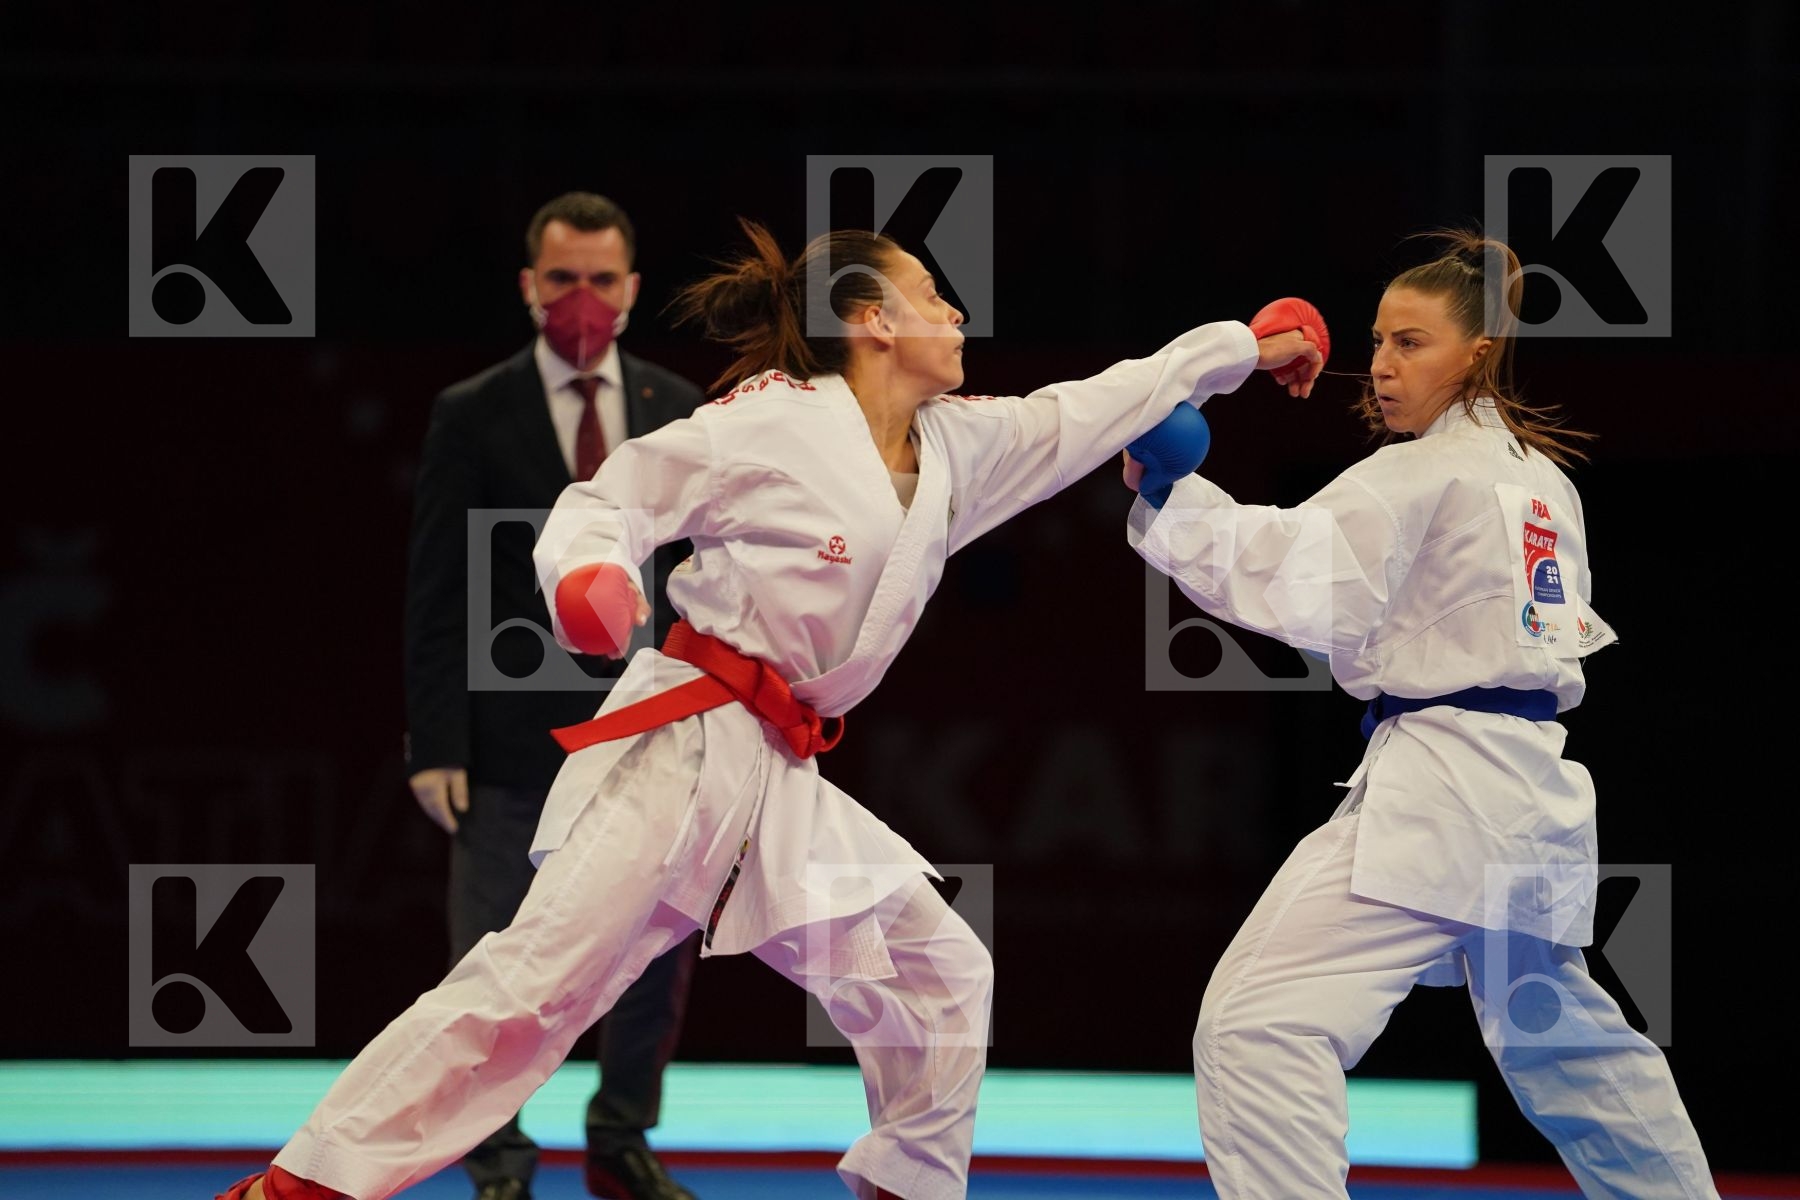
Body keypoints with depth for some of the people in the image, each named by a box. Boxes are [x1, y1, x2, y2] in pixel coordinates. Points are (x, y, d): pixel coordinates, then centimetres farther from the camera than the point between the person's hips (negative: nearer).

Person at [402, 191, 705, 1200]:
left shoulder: (680, 410, 6)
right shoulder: (473, 416, -3)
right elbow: (437, 589, -5)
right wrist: (437, 741, -10)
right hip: (512, 730, -3)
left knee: (663, 946, 8)